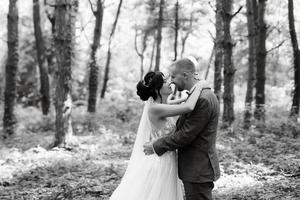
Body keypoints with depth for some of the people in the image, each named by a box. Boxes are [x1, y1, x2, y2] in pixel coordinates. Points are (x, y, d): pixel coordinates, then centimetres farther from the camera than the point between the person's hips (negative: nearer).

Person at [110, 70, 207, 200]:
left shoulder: (157, 105, 7)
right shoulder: (154, 108, -20)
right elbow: (188, 107, -26)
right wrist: (199, 86, -14)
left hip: (165, 164, 9)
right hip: (160, 163, -9)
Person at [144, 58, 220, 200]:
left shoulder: (203, 99, -21)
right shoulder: (200, 95, 12)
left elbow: (185, 135, -21)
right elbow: (184, 129, 15)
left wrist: (156, 146, -12)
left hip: (198, 169, -10)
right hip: (196, 167, 10)